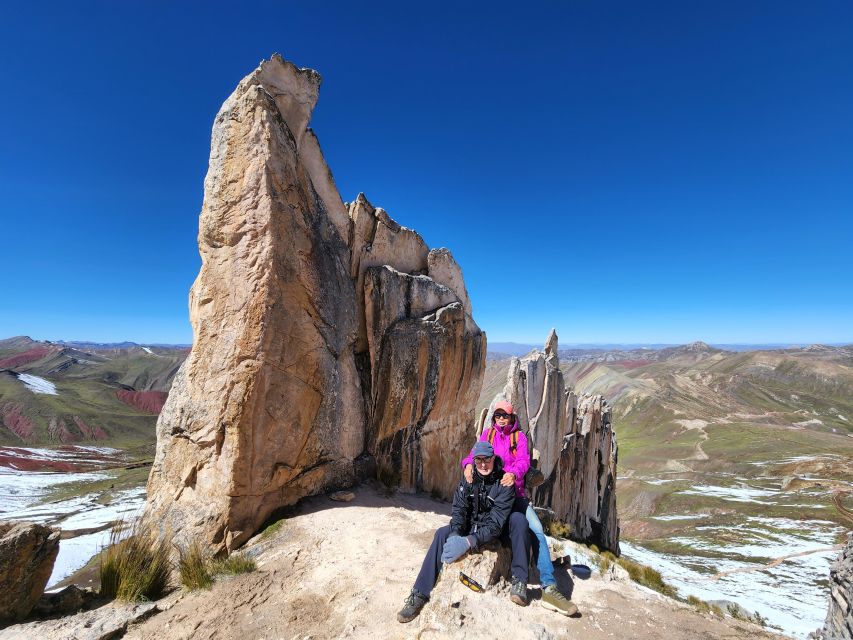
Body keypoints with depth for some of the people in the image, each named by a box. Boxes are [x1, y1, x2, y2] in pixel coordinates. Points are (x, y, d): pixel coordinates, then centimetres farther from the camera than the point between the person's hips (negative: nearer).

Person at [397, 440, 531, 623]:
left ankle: (519, 580, -23)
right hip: (472, 528, 3)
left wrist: (470, 541, -41)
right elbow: (458, 510, -16)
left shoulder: (503, 483, -20)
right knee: (442, 533, -23)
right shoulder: (467, 481, -9)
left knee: (518, 519, -31)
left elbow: (496, 522, -28)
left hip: (496, 533, -2)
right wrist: (454, 535, -37)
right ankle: (419, 594, -19)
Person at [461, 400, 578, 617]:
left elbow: (524, 460, -10)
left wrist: (513, 473, -33)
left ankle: (549, 588, -10)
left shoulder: (519, 436, 5)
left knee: (537, 530, -15)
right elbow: (474, 453, -1)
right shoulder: (487, 433, 9)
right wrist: (468, 465, -25)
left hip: (514, 492, -1)